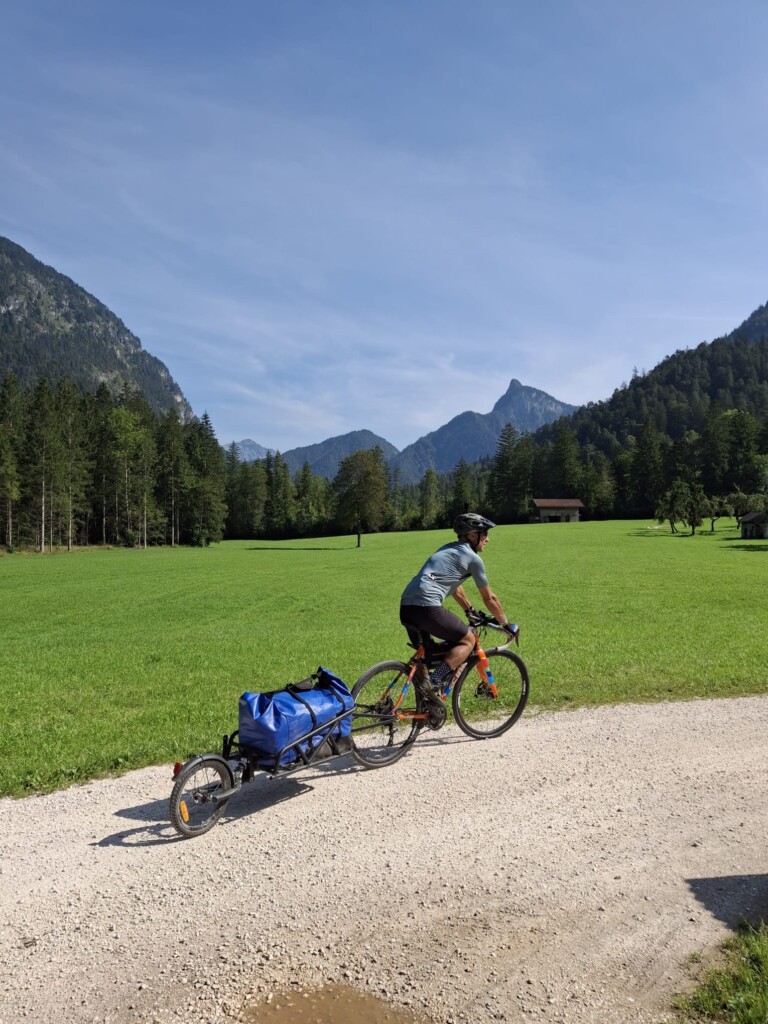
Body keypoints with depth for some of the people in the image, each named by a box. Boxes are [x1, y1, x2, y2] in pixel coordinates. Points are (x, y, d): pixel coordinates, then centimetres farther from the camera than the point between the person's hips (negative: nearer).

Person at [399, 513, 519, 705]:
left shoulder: (448, 549, 27)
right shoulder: (473, 558, 4)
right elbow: (489, 598, 11)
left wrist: (470, 612, 48)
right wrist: (506, 624, 24)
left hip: (406, 607, 8)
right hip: (427, 607, -8)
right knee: (467, 640, 7)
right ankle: (433, 683, -8)